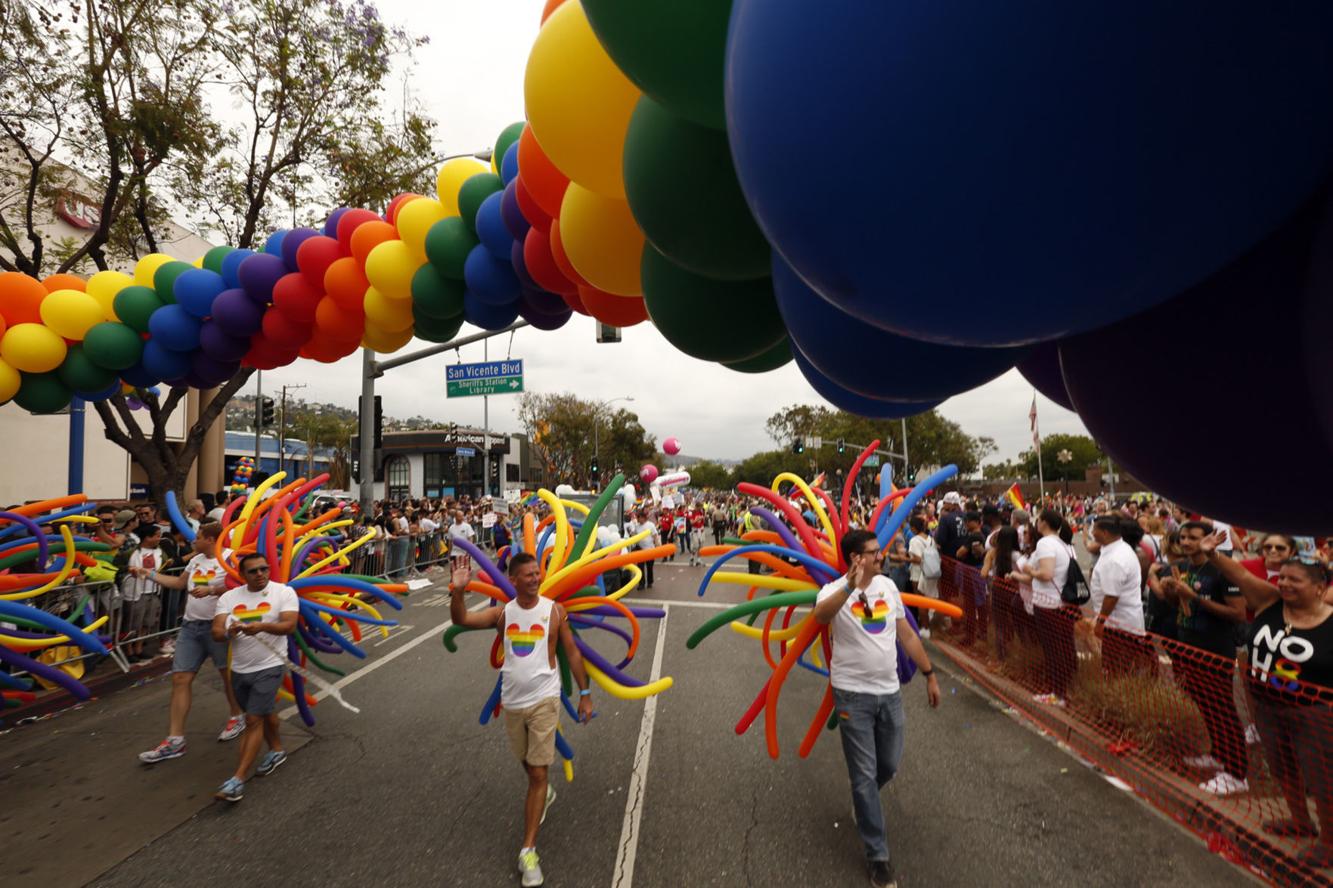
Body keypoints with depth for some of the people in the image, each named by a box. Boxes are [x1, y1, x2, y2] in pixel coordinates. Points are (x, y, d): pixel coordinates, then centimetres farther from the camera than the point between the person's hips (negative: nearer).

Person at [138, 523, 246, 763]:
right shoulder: (196, 559, 12)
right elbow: (179, 582, 26)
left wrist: (210, 590, -30)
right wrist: (148, 573, 25)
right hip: (191, 626, 8)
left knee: (228, 673, 8)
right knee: (180, 678, 3)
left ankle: (237, 717, 29)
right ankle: (175, 740, 8)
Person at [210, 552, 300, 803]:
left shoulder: (284, 592, -10)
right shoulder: (228, 597, 1)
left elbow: (289, 625, -19)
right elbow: (216, 633, -7)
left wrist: (262, 626, -36)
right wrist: (228, 631, -30)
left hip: (269, 667, -5)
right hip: (239, 670, 5)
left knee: (253, 720, -8)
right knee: (263, 713, 22)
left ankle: (238, 780, -3)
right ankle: (277, 750, 43)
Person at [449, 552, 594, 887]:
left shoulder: (554, 610, -9)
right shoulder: (502, 613, -3)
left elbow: (572, 652, -3)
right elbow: (461, 620, -16)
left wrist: (585, 694, -3)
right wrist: (457, 591, -35)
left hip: (544, 700, -3)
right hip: (512, 702, 3)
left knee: (538, 775, -3)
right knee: (528, 765, 22)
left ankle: (528, 851, 7)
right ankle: (544, 794, 53)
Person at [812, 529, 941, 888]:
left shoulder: (888, 585, 3)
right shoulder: (836, 591, -16)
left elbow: (906, 634, 11)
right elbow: (820, 616, -41)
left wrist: (929, 674, 12)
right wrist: (851, 587, -56)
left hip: (889, 692, 5)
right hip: (853, 695, -5)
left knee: (889, 766, 19)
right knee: (865, 775, 4)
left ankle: (863, 803, 50)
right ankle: (878, 855, 20)